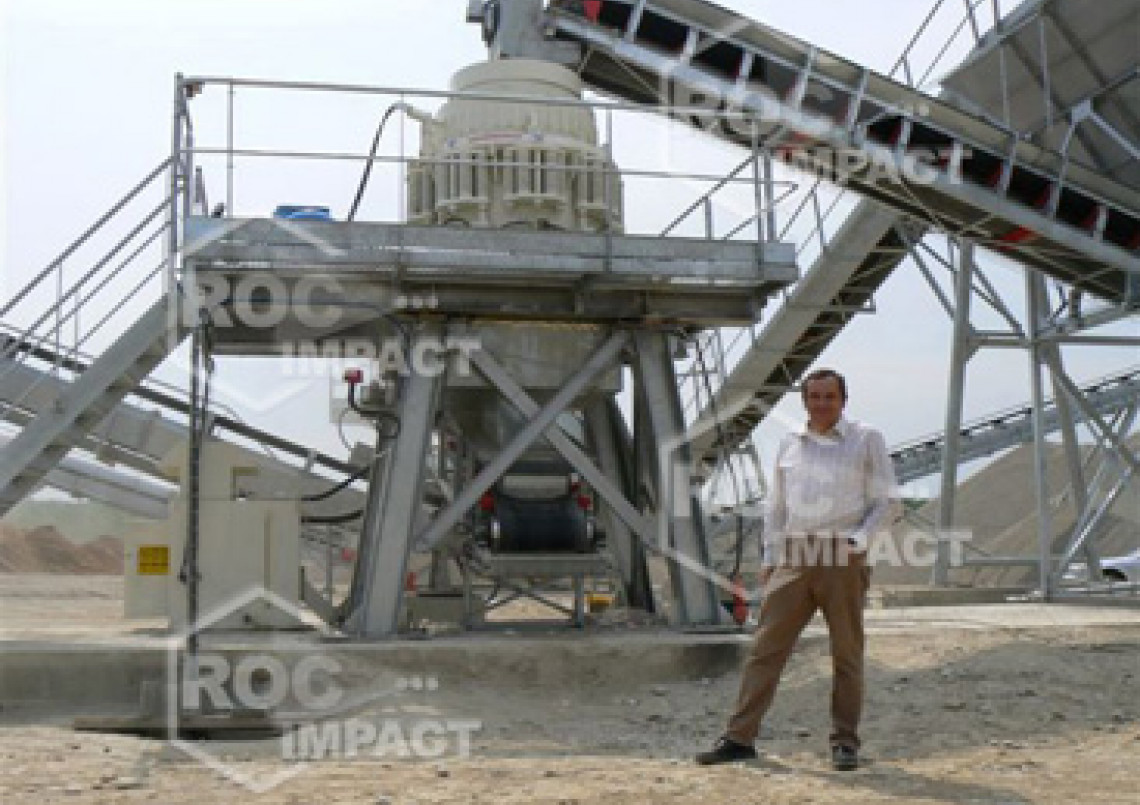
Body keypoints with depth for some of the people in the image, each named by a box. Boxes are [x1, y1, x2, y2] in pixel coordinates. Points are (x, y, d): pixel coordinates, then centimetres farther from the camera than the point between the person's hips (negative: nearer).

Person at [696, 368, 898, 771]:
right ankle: (739, 738, 2)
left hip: (844, 560, -3)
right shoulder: (789, 444, 15)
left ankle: (845, 741, 14)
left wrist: (859, 538, -13)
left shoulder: (867, 440, 4)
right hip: (794, 559, 3)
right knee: (766, 646, -1)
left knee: (847, 653, 3)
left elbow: (885, 501, 2)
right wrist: (769, 558, 13)